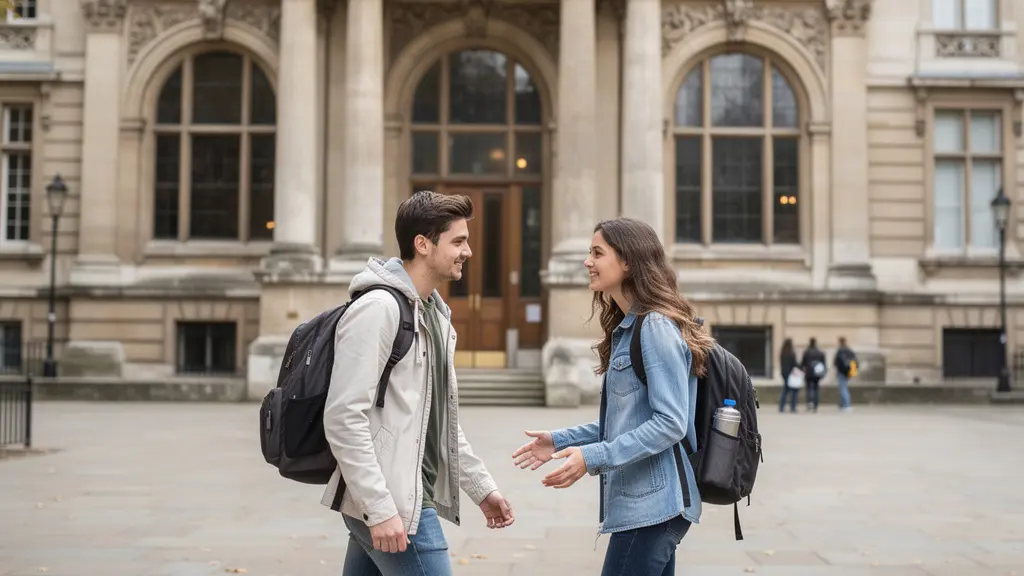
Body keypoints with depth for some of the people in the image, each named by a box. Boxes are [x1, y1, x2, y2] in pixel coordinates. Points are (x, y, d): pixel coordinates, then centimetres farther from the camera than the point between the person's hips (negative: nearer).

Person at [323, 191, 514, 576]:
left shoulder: (435, 314, 14)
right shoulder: (378, 308, -15)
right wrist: (380, 509, -23)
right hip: (390, 505, -9)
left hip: (410, 497, 9)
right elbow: (344, 418, -20)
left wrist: (481, 487, 18)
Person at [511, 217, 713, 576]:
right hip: (641, 500, 10)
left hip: (653, 503, -10)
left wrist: (593, 457, -23)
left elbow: (670, 423, -20)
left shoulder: (657, 327, -14)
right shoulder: (626, 328, 15)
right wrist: (560, 441, 12)